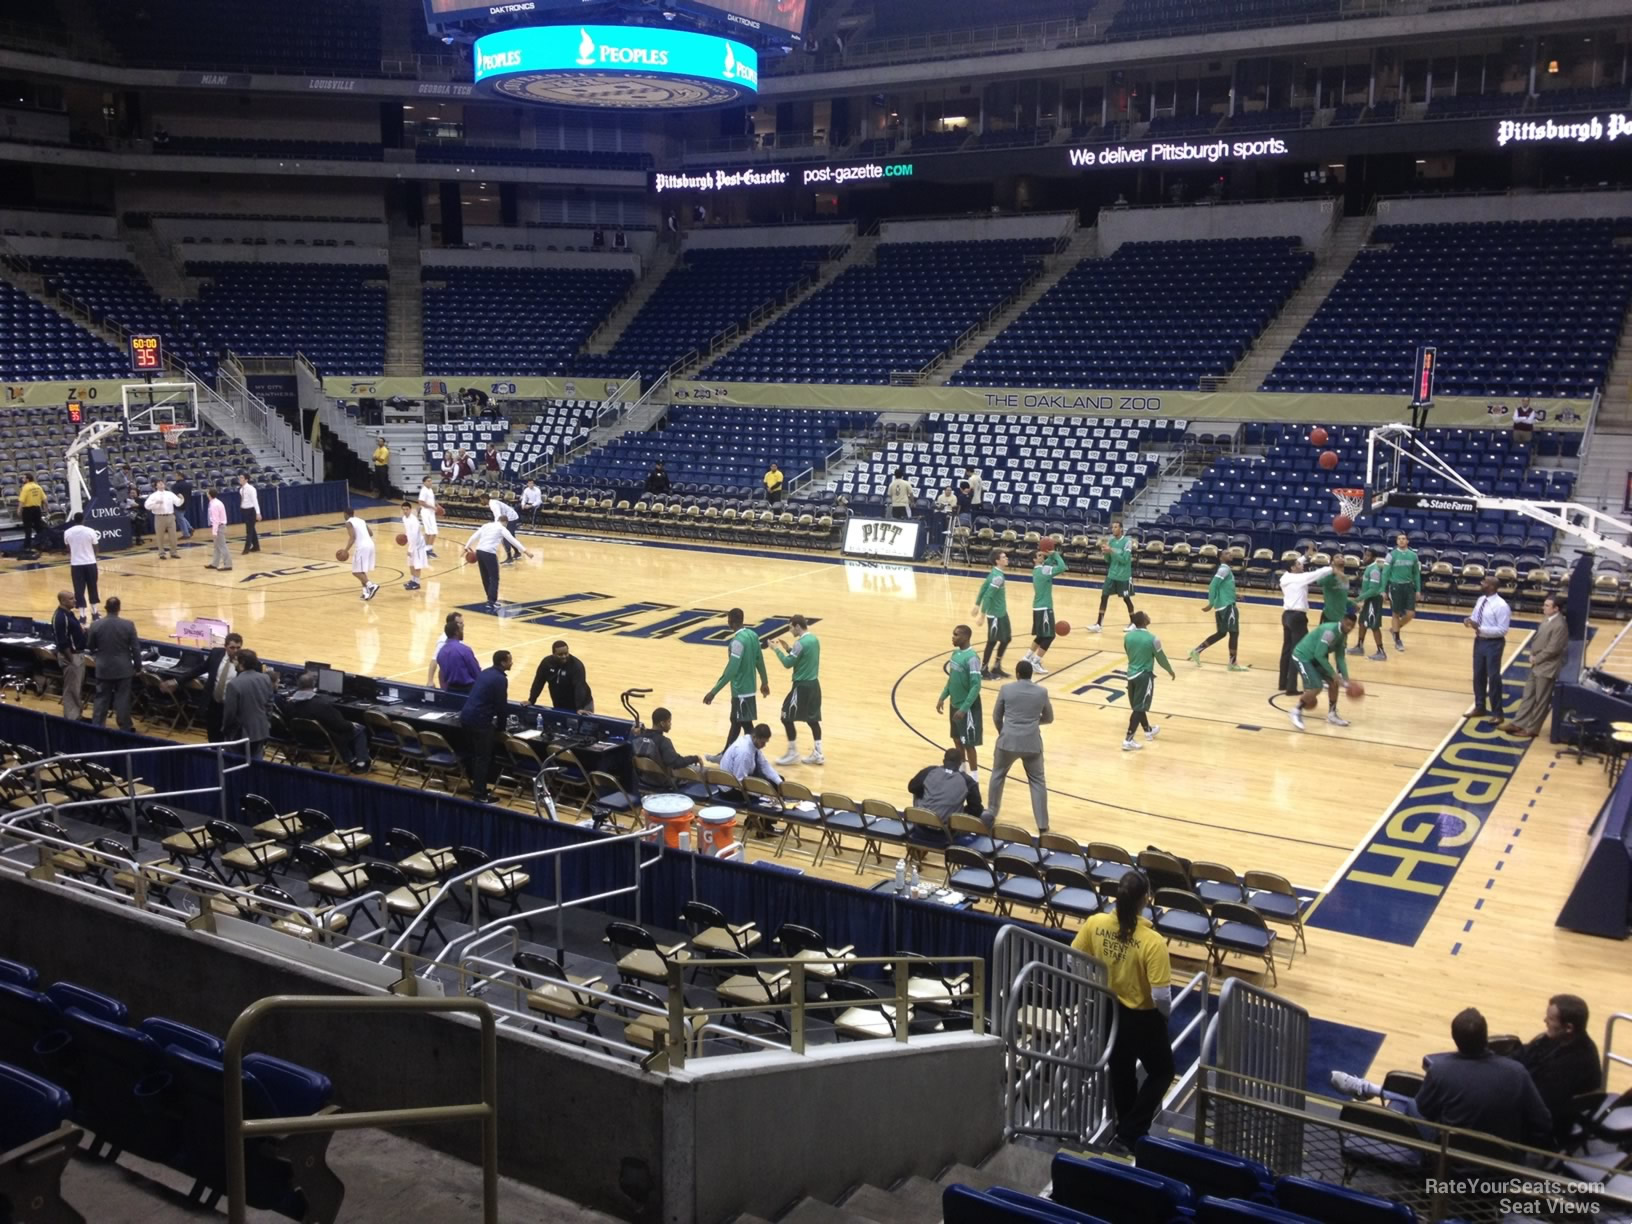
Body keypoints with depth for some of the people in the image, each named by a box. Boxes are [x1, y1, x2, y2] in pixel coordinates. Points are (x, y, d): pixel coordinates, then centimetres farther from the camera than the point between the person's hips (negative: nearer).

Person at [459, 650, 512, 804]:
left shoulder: (485, 672, 16)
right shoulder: (500, 679, -12)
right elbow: (501, 705, -10)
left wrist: (495, 723, 33)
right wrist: (500, 728, 5)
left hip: (466, 716, 9)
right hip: (480, 720, -9)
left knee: (474, 754, 20)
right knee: (483, 758, 0)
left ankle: (476, 787, 29)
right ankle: (479, 794, 2)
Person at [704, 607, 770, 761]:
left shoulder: (738, 641, -24)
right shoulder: (753, 635, 3)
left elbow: (731, 670, -28)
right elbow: (760, 660, 13)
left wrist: (713, 692, -26)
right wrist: (764, 682, 26)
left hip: (741, 690, -9)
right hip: (748, 686, 9)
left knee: (746, 725, 0)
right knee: (735, 721, 18)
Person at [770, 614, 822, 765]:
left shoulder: (801, 643, -19)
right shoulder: (814, 639, 8)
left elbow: (788, 663, -15)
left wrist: (777, 649, -4)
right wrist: (787, 648, 14)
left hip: (802, 686, -9)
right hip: (814, 684, 9)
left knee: (786, 718, 2)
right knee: (812, 719, 14)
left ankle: (792, 753, 8)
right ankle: (818, 754, 16)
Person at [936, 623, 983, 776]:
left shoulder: (971, 658, -22)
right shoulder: (955, 653, 5)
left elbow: (976, 686, -24)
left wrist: (964, 709, -26)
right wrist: (942, 698, 13)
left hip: (968, 707, -9)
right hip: (955, 705, 9)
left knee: (969, 743, 0)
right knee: (957, 740, 19)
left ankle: (974, 778, 10)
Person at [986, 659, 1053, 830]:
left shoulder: (1006, 689, -2)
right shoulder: (1042, 692, 1)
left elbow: (996, 717, 7)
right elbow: (1048, 718, 13)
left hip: (1008, 741, -1)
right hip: (1032, 743, 1)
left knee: (998, 776, 21)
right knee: (1037, 781, 12)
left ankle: (991, 813, 30)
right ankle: (1042, 824, 9)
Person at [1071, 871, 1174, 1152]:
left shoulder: (1095, 924, -17)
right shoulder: (1153, 942, -31)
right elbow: (1161, 997, -27)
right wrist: (1165, 1015, -4)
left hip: (1107, 1010, 5)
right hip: (1142, 1017, -5)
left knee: (1121, 1070, 28)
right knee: (1162, 1071, 21)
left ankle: (1125, 1126, 47)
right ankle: (1130, 1134, 15)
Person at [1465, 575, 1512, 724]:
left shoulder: (1501, 606, -21)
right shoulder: (1480, 600, 3)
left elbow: (1503, 630, -21)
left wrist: (1481, 628, -28)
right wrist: (1470, 620, -8)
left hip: (1493, 644, -8)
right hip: (1479, 641, 8)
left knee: (1494, 677, 0)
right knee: (1478, 675, 17)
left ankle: (1498, 713, 12)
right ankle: (1480, 707, 32)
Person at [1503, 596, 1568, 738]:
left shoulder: (1560, 625, -21)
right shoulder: (1546, 619, 9)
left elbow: (1552, 649, -23)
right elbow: (1537, 638, 16)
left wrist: (1536, 659, -12)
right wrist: (1532, 655, 2)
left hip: (1547, 668, -10)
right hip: (1537, 665, 10)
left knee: (1541, 701, 4)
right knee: (1528, 696, 15)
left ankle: (1532, 729, 12)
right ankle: (1518, 723, 22)